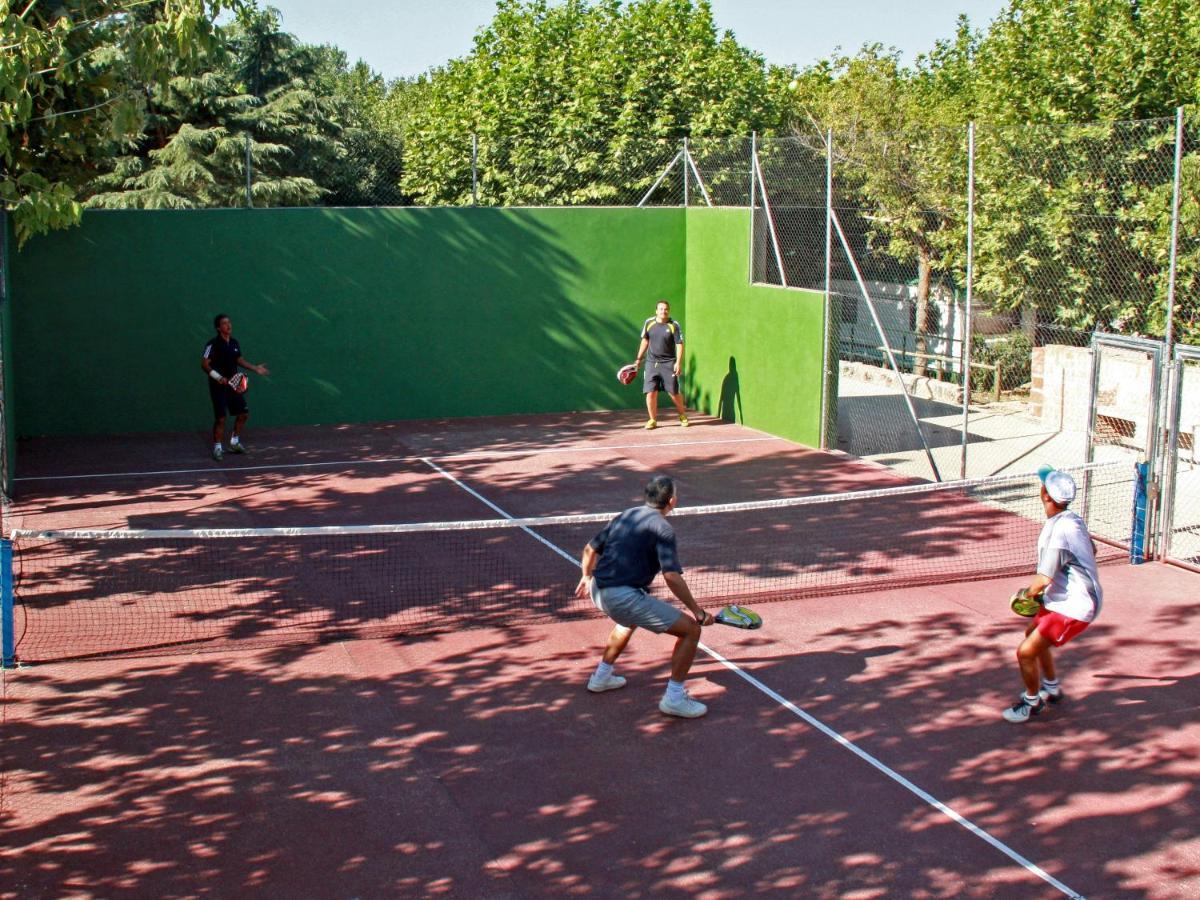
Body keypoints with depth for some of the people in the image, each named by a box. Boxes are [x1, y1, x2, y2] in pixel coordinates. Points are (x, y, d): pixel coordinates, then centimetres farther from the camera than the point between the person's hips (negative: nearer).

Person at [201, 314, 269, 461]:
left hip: (233, 385, 7)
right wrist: (218, 377, -26)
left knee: (243, 413, 10)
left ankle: (234, 442, 27)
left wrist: (255, 368, 13)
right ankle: (217, 448, 6)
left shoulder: (234, 343, 7)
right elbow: (204, 364, -16)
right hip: (218, 387, -7)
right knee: (220, 418, -7)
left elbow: (240, 360, 21)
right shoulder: (213, 344, -13)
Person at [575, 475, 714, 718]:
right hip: (624, 597, -9)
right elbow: (672, 577, -19)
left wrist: (586, 576, 42)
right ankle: (674, 697, 1)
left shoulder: (625, 516, 14)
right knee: (690, 630, -2)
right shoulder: (662, 529, -9)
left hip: (598, 591, 9)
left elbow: (590, 549, 24)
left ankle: (601, 676, 48)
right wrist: (699, 612, -12)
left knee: (630, 619, 41)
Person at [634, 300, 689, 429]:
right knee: (650, 393, -4)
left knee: (674, 393, 1)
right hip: (652, 364, 2)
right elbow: (645, 341, 15)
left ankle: (683, 415, 25)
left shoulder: (674, 325, -5)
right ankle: (653, 420, 11)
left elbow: (679, 345, -6)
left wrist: (678, 362, -17)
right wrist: (639, 359, 15)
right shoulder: (648, 323, 4)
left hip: (669, 364, -2)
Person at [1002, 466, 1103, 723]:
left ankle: (1032, 702, 16)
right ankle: (1052, 688, 46)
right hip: (1078, 598, 11)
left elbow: (1044, 579, -28)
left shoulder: (1059, 530, -28)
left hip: (1073, 608, -11)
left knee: (1026, 652, -7)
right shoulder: (1072, 520, 2)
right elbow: (1091, 550, 21)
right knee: (1033, 634, 29)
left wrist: (1027, 594, -7)